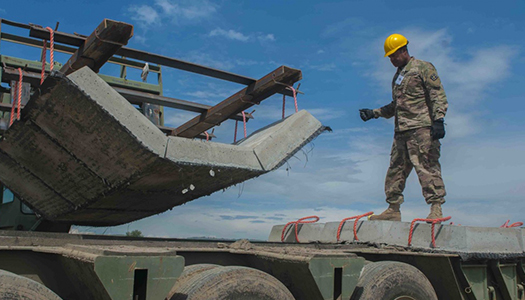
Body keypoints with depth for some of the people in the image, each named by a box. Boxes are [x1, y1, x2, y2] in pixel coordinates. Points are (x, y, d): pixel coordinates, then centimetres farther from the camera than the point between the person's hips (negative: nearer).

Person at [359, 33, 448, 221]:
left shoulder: (423, 68, 2)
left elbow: (438, 96, -6)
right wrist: (374, 113, 23)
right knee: (396, 169, 6)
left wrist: (438, 120, -17)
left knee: (427, 167, -12)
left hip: (422, 128, -8)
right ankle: (393, 209, 12)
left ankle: (436, 209, -8)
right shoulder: (398, 76, 26)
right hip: (401, 131, 8)